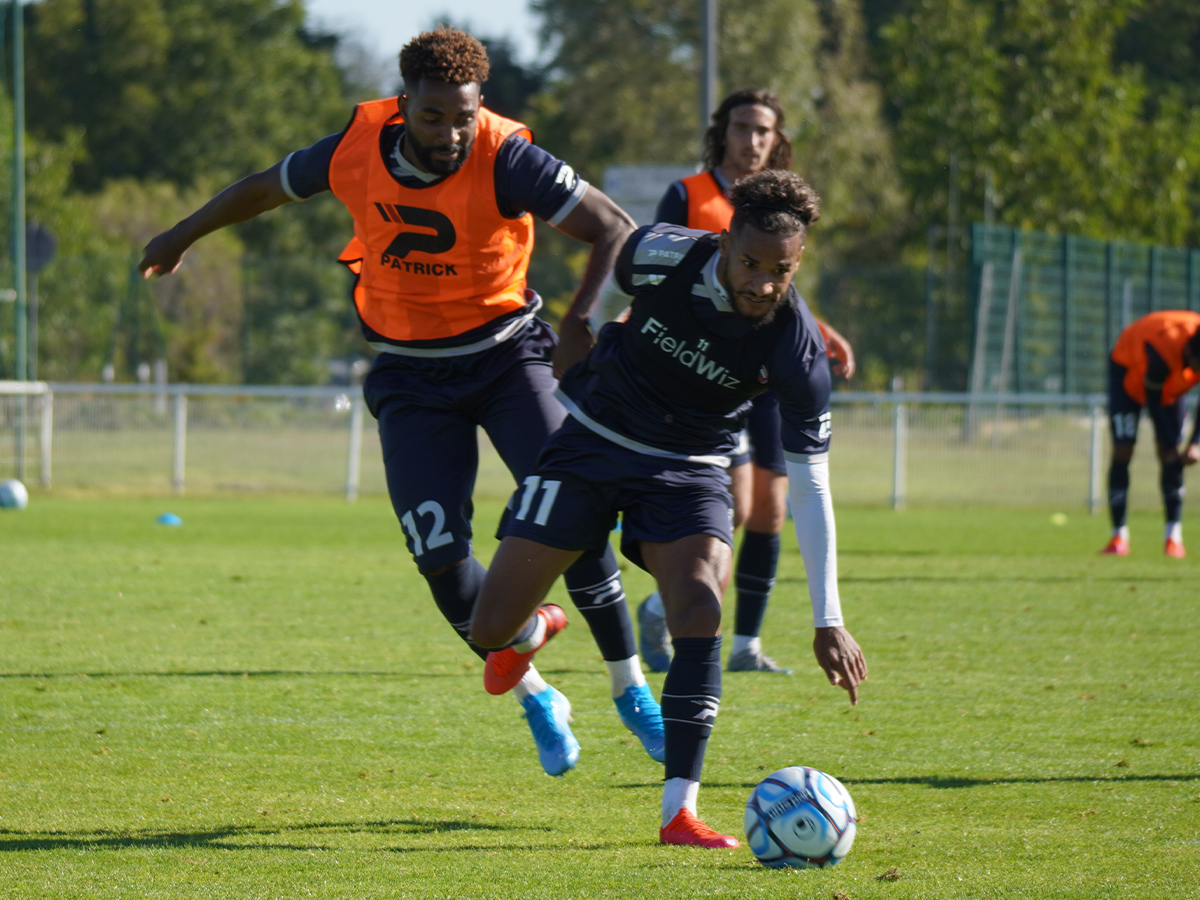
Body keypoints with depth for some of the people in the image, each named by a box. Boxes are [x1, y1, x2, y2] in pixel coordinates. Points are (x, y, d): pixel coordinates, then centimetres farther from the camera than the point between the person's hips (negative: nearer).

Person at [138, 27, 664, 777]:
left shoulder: (505, 159, -22)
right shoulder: (356, 150, -12)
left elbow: (615, 229, -21)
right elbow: (268, 187, 9)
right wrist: (183, 237, 23)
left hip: (506, 355, -2)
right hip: (412, 375, 2)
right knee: (440, 558, -10)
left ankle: (631, 689, -1)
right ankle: (536, 700, 12)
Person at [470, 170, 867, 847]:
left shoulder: (797, 350, -25)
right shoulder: (662, 256, -25)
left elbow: (810, 487, -20)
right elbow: (604, 257, 3)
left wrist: (829, 621, -23)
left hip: (690, 471, -1)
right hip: (591, 439, 1)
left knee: (702, 612, -26)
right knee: (490, 630, -3)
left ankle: (679, 811, -20)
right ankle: (533, 633, 38)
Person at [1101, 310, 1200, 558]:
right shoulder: (1163, 351, -44)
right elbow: (1153, 401, -30)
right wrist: (1170, 446, -24)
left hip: (1169, 386, 5)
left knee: (1170, 457, -6)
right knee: (1122, 451, -14)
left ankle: (1173, 536, -3)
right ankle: (1119, 536, -10)